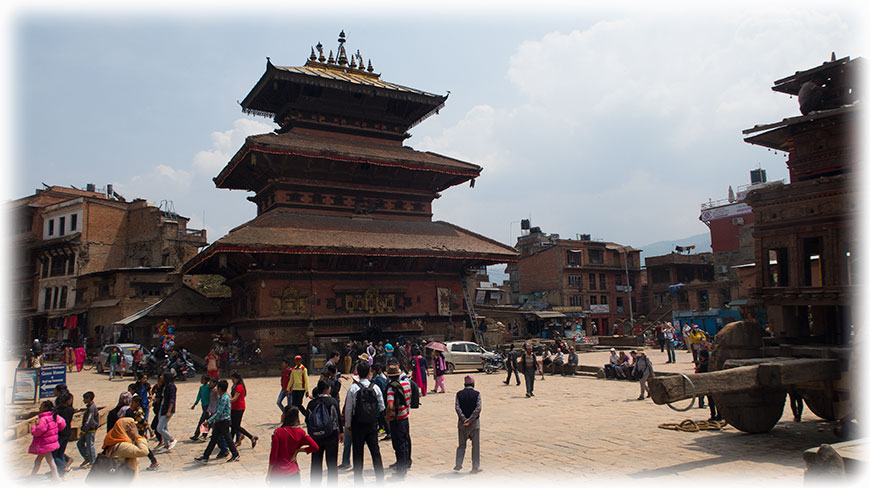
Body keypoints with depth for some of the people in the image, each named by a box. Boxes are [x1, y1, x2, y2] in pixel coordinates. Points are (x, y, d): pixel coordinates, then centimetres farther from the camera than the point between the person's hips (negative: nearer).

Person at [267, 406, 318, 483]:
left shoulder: (278, 432, -16)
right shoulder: (300, 432, -4)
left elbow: (273, 454, -11)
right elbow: (314, 447, -5)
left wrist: (268, 474, -1)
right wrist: (298, 450, 2)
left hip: (277, 474, -3)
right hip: (293, 473, 3)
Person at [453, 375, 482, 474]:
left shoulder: (459, 394, 1)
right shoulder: (477, 393, -4)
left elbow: (457, 407, -9)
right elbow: (478, 408, -13)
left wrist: (464, 419, -10)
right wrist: (470, 420, -13)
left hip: (462, 423, 2)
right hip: (474, 423, -2)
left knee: (462, 445, 15)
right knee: (475, 445, 9)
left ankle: (458, 465, 10)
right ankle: (475, 467, 13)